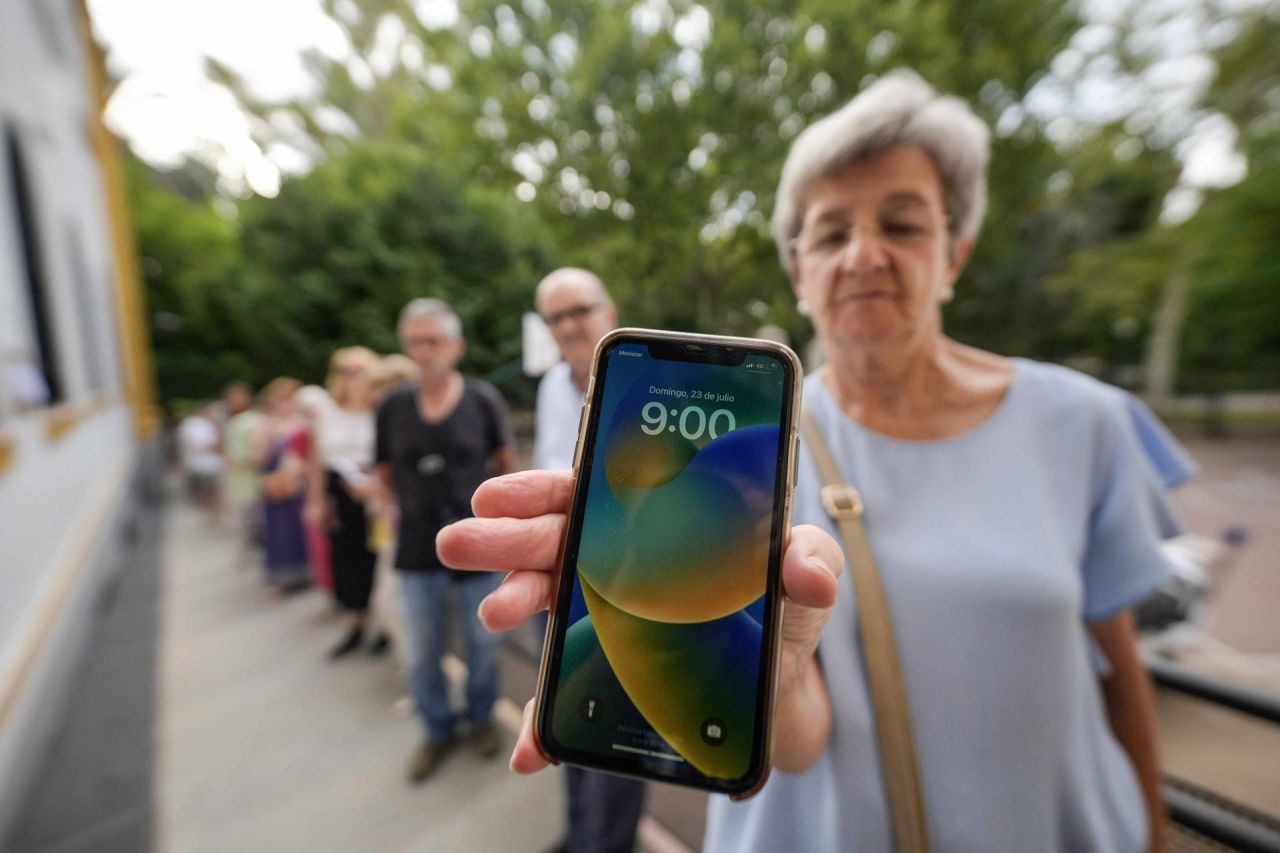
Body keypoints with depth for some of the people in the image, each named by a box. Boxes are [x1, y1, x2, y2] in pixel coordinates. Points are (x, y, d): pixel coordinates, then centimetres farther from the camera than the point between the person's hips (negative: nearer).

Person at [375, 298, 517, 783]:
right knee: (422, 653, 15)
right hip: (418, 548, 2)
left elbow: (506, 462, 2)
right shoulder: (393, 406, -3)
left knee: (482, 641, 15)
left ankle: (481, 717, 43)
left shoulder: (483, 399, -9)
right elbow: (387, 472, 9)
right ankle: (437, 730, 42)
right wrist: (414, 507, 5)